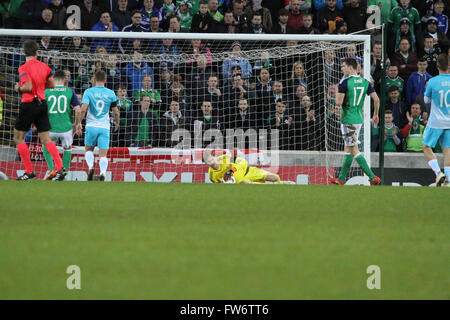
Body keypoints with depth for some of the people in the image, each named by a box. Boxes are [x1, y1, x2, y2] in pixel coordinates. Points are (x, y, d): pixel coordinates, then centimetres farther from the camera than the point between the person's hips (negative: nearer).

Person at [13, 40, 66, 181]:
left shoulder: (24, 68, -12)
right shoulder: (44, 66, 6)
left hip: (29, 104, -5)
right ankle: (60, 168, -11)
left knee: (18, 138, 9)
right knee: (45, 140, 6)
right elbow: (52, 84, 13)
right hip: (42, 103, 6)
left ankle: (29, 171, 5)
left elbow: (28, 87, -22)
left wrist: (18, 89, -3)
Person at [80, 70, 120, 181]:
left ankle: (90, 166, -7)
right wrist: (117, 123, 25)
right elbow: (116, 112, 7)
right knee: (103, 155, 1)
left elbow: (83, 109, -13)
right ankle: (102, 172, -25)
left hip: (91, 126, -1)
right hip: (104, 127, 1)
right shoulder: (111, 93, 4)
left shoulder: (88, 92, -2)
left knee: (88, 149, 20)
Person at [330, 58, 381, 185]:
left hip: (348, 120, -8)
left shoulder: (345, 82, -13)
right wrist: (376, 114, 17)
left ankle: (373, 177, -11)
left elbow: (339, 102, -18)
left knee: (354, 151, -4)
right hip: (359, 119, 8)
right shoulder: (365, 82, 6)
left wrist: (336, 93, 4)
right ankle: (341, 179, 22)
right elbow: (376, 99, 3)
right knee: (348, 149, 16)